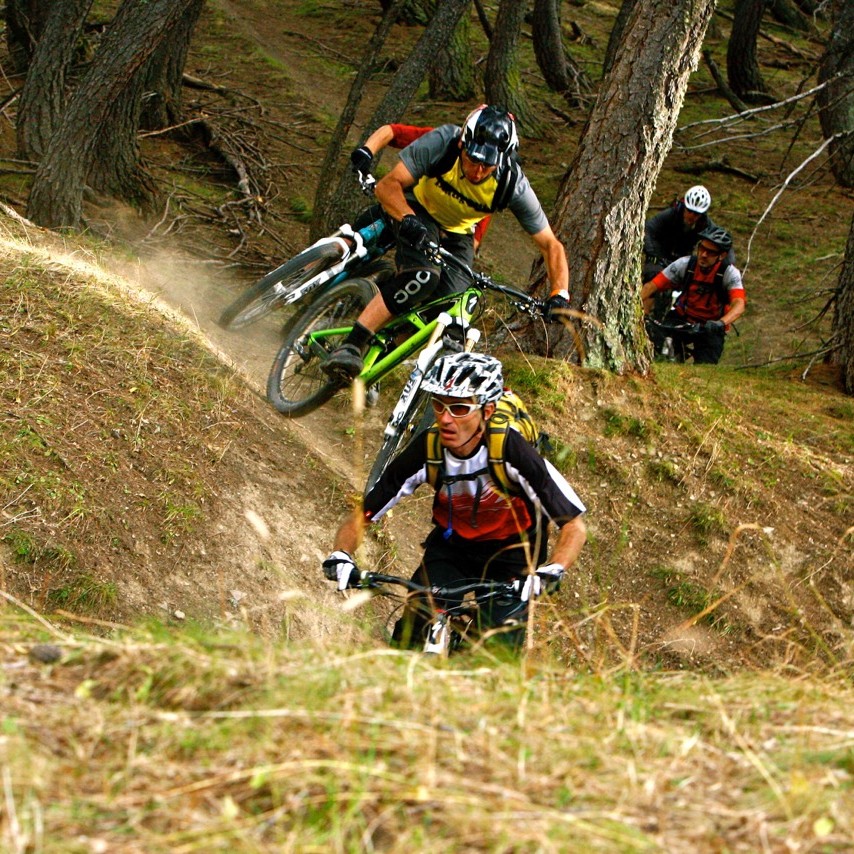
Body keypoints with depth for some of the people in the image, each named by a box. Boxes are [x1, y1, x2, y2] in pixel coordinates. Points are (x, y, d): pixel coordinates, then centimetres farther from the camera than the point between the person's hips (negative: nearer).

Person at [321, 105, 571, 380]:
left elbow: (551, 245, -18)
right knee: (423, 275, -33)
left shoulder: (514, 186, -27)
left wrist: (559, 294, -32)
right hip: (416, 213, -3)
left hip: (457, 234, 3)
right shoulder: (442, 143, -31)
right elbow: (388, 185, -29)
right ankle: (350, 346, -33)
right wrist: (408, 220, -48)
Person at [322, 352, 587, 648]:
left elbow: (574, 526, -26)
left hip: (510, 556, -2)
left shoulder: (510, 450, -29)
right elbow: (361, 516, -14)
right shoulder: (426, 451, -23)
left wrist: (548, 573, -43)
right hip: (450, 548, 2)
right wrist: (339, 556, -34)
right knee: (412, 636, -19)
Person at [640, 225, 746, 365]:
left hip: (710, 327, -1)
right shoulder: (685, 264, -13)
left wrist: (720, 323, -52)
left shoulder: (729, 272, -17)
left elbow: (739, 304, -33)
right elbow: (650, 287, -16)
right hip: (681, 320, 1)